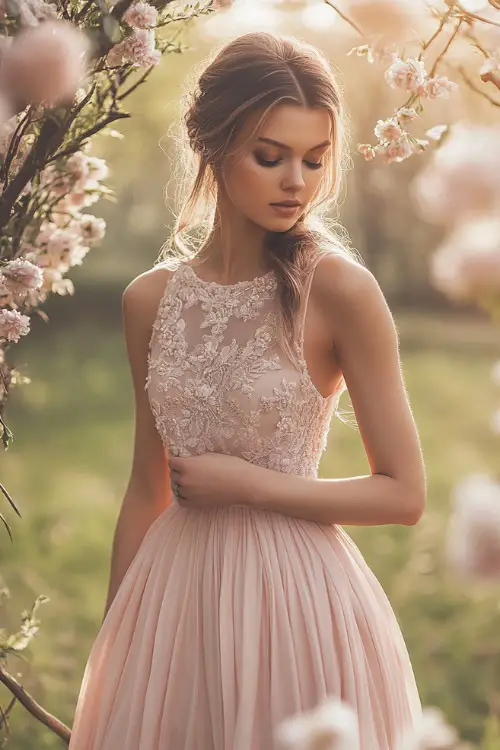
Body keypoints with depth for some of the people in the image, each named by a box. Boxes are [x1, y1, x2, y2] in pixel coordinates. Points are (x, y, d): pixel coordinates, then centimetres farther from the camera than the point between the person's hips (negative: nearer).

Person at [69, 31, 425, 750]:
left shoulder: (339, 289, -12)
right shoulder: (150, 299, 1)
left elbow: (404, 494, -9)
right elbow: (147, 488, 9)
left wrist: (245, 482, -13)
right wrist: (112, 637, 11)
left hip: (297, 598, -4)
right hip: (176, 600, 4)